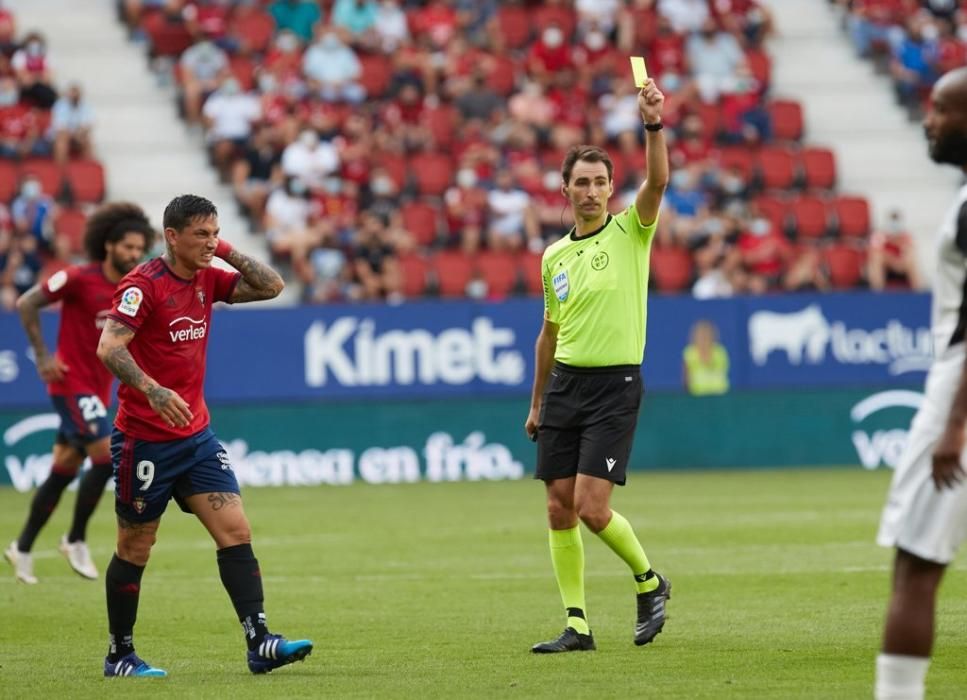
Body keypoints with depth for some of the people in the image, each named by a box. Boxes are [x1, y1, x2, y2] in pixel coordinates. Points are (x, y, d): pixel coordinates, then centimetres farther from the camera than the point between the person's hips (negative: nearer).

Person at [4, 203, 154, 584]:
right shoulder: (79, 278, -14)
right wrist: (43, 356, -12)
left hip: (98, 389, 7)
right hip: (72, 384, -7)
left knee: (63, 472, 10)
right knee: (106, 456, -18)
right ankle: (75, 540, -4)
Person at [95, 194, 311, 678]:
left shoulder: (207, 280, 6)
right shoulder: (143, 284, -15)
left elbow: (271, 286, 10)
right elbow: (108, 347, -25)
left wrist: (226, 251, -1)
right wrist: (153, 391, -38)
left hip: (196, 435, 6)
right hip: (144, 439, -6)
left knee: (236, 532, -7)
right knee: (134, 549, 5)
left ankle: (259, 643, -11)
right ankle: (119, 655, 19)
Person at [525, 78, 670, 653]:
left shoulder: (631, 231, -2)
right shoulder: (555, 256, 12)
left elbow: (658, 181, -22)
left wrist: (654, 125, -36)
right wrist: (537, 402, 24)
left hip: (615, 385, -5)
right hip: (564, 384, 5)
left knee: (592, 507, -13)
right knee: (560, 509, 2)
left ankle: (649, 580, 13)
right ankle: (578, 625, 9)